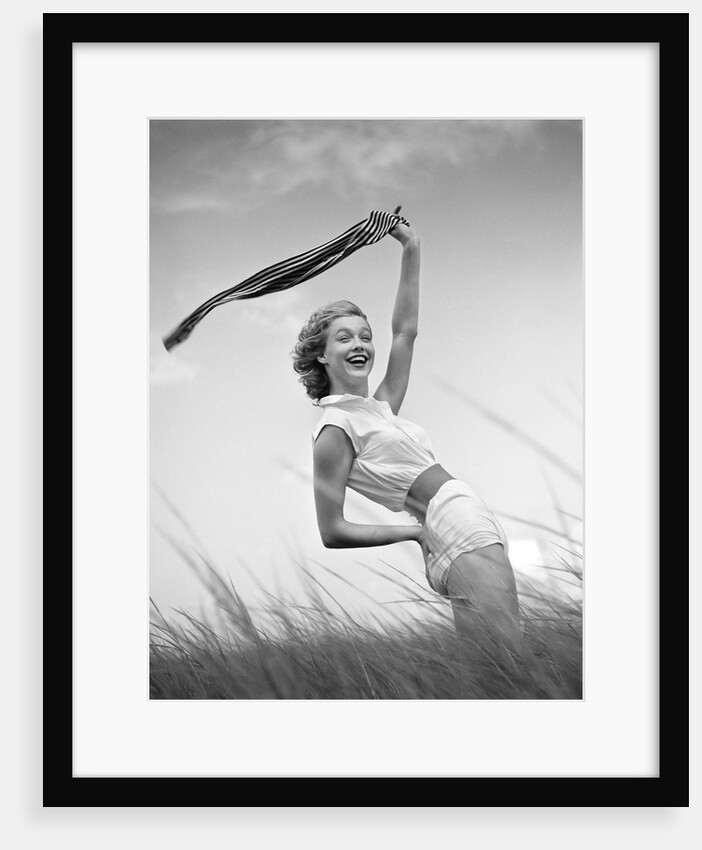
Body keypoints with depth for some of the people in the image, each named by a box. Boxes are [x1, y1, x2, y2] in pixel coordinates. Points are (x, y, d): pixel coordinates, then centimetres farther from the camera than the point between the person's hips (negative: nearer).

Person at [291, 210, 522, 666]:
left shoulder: (380, 408, 18)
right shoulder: (336, 430, -6)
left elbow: (406, 331, 22)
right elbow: (333, 532, -8)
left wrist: (411, 249, 19)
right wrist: (416, 531, -5)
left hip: (484, 538, 9)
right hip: (466, 546, -9)